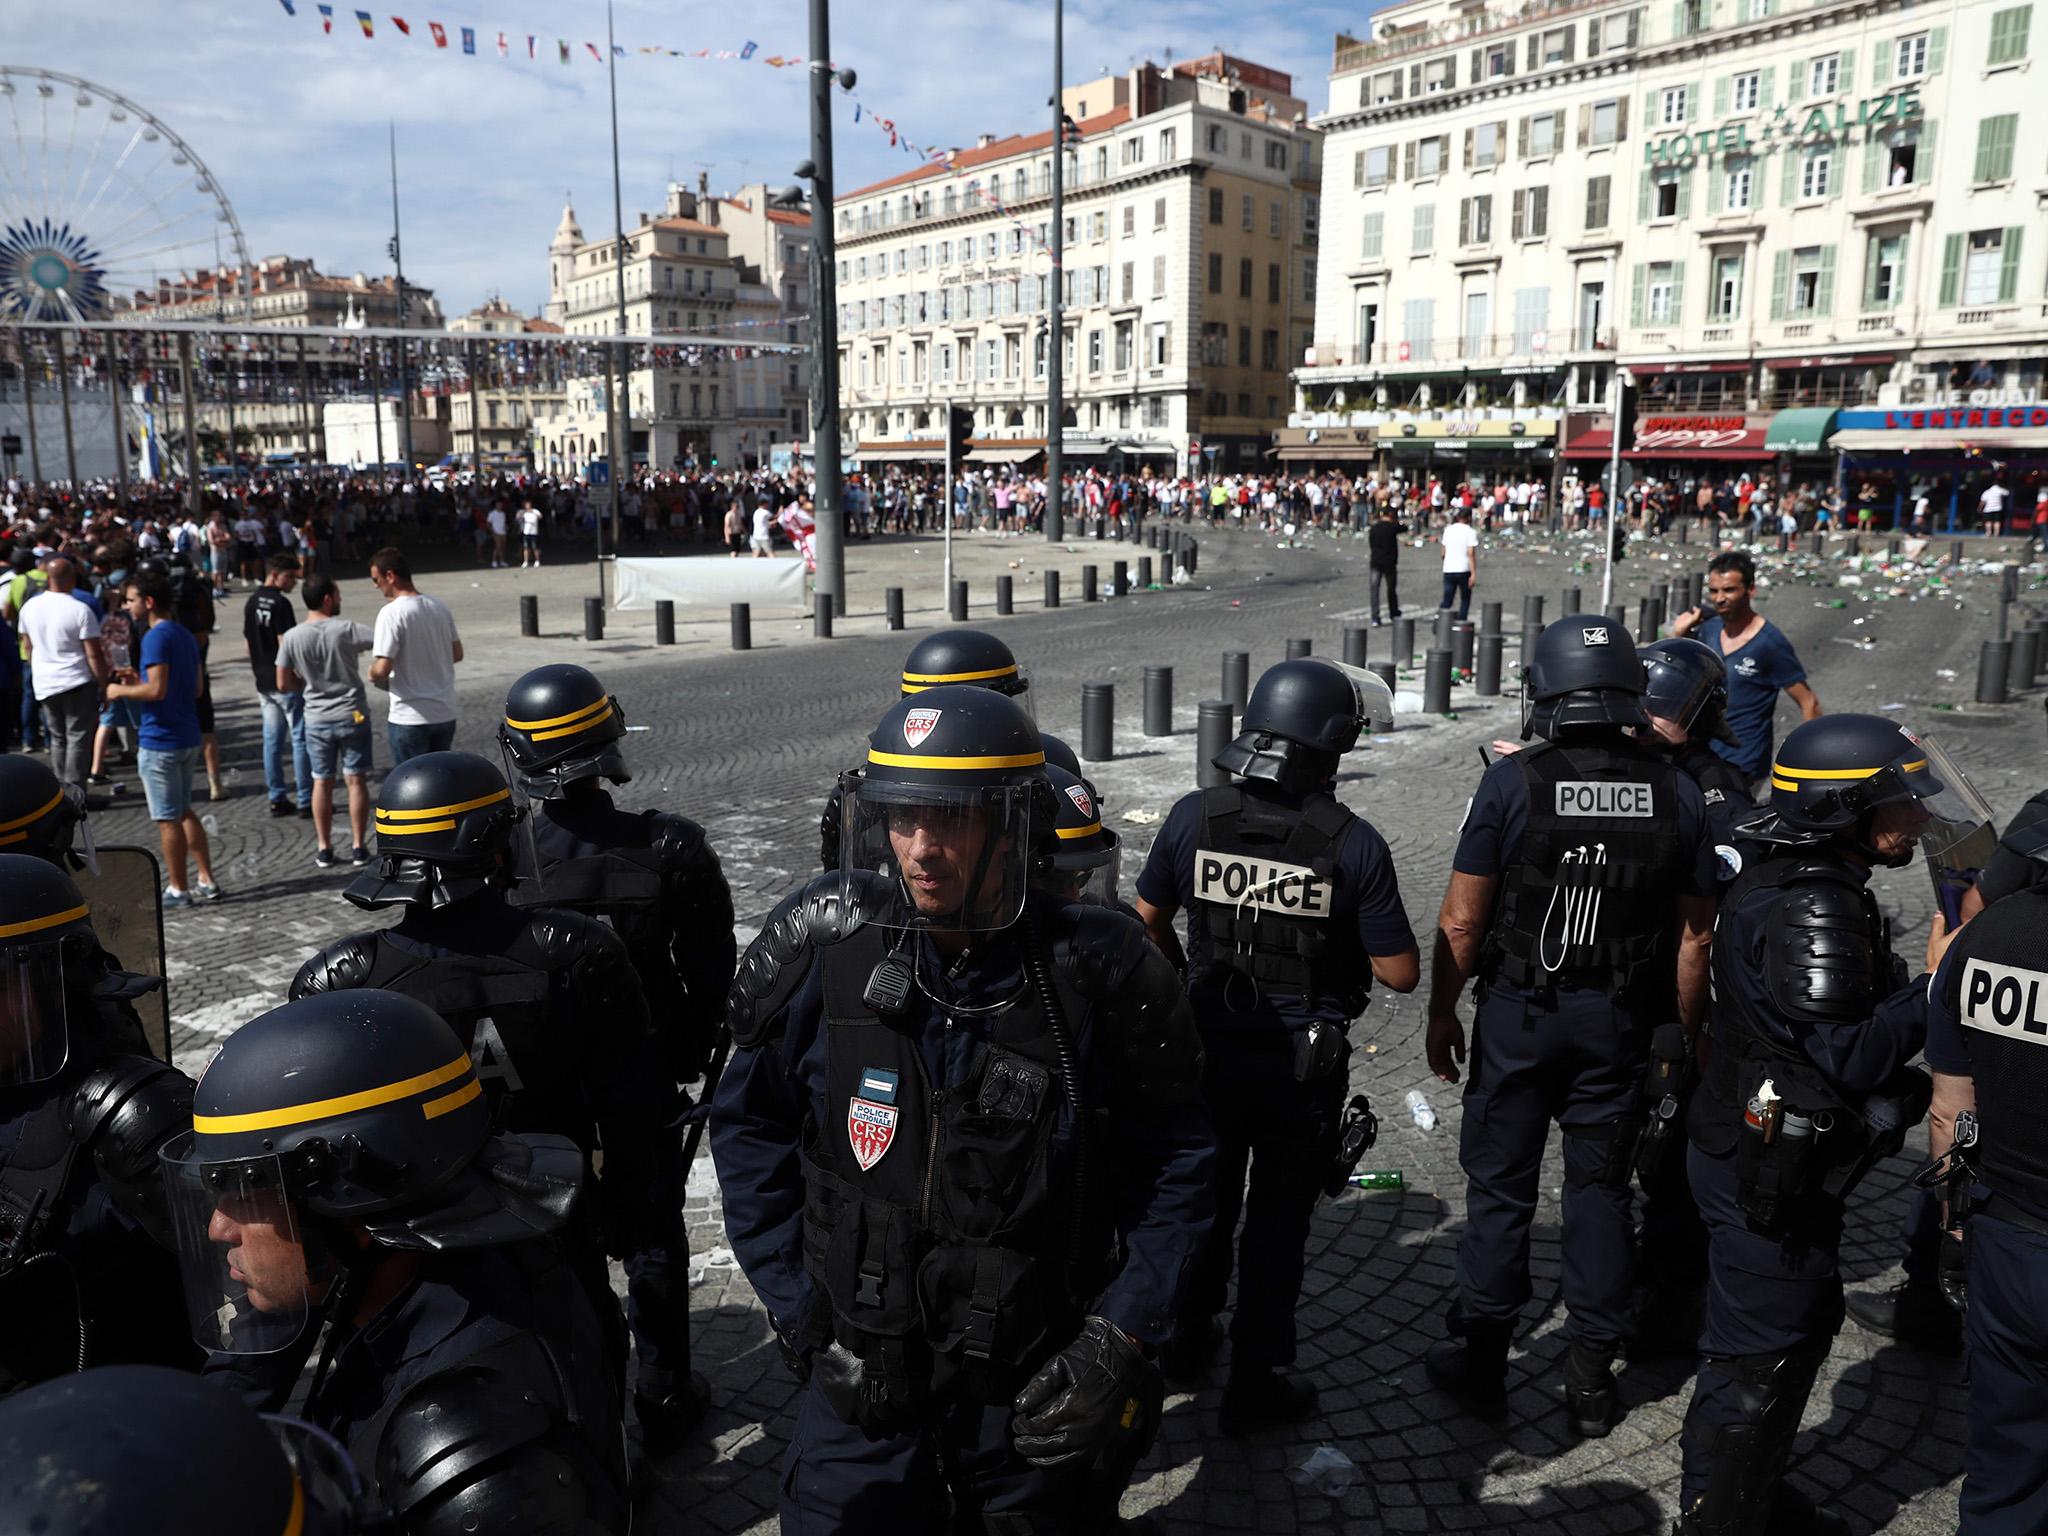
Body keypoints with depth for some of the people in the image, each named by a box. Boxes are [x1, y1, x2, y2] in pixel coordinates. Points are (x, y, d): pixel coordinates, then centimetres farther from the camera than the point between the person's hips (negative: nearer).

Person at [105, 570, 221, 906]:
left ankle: (177, 890, 10)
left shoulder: (156, 638, -17)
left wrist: (121, 691, -7)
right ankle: (207, 882, 19)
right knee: (183, 812, 18)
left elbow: (156, 690, -25)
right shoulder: (186, 636, 11)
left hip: (160, 742, -9)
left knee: (168, 819, 1)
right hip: (187, 737, 9)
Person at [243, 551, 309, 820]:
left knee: (272, 740, 10)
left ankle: (277, 799, 13)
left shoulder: (251, 603, 10)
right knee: (300, 739, -2)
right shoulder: (280, 603, -15)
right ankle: (306, 801, 0)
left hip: (264, 682, 8)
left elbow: (248, 642, 16)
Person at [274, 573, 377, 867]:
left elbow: (283, 685, -1)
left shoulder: (292, 637, -6)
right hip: (353, 715, -2)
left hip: (317, 719, 2)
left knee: (322, 783, 11)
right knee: (356, 780, 6)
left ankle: (324, 849, 15)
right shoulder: (346, 629, -14)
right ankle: (358, 847, 9)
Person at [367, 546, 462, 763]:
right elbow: (457, 653, 14)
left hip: (410, 719, -6)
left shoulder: (391, 613, -16)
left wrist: (372, 673, 0)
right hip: (445, 714, 6)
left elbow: (382, 669, -21)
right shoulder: (440, 607, 4)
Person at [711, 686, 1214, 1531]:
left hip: (1041, 1393, 0)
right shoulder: (823, 952, -14)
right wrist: (804, 1317, -5)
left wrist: (1120, 1341, -11)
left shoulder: (1098, 971, -16)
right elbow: (751, 1132, -2)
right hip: (864, 1377, 1)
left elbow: (1173, 1161, -6)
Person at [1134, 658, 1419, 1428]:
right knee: (1278, 1219, 15)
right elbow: (1400, 973, -13)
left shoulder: (1193, 816, -11)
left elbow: (1148, 923, 1)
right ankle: (1256, 1382, 27)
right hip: (1303, 1067, -3)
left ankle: (1186, 1338, 44)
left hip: (1207, 1049, 3)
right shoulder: (1353, 843, -19)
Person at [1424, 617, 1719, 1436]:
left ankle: (1482, 1361, 22)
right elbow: (1692, 938, 1)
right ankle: (1591, 1377, 24)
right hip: (1619, 1023, 3)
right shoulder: (1676, 794, -4)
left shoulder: (1511, 784, -14)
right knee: (1600, 1190, 15)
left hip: (1519, 1014, -3)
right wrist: (1688, 1031, 13)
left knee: (1500, 1187, 10)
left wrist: (1442, 1013, 1)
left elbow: (1461, 921, -12)